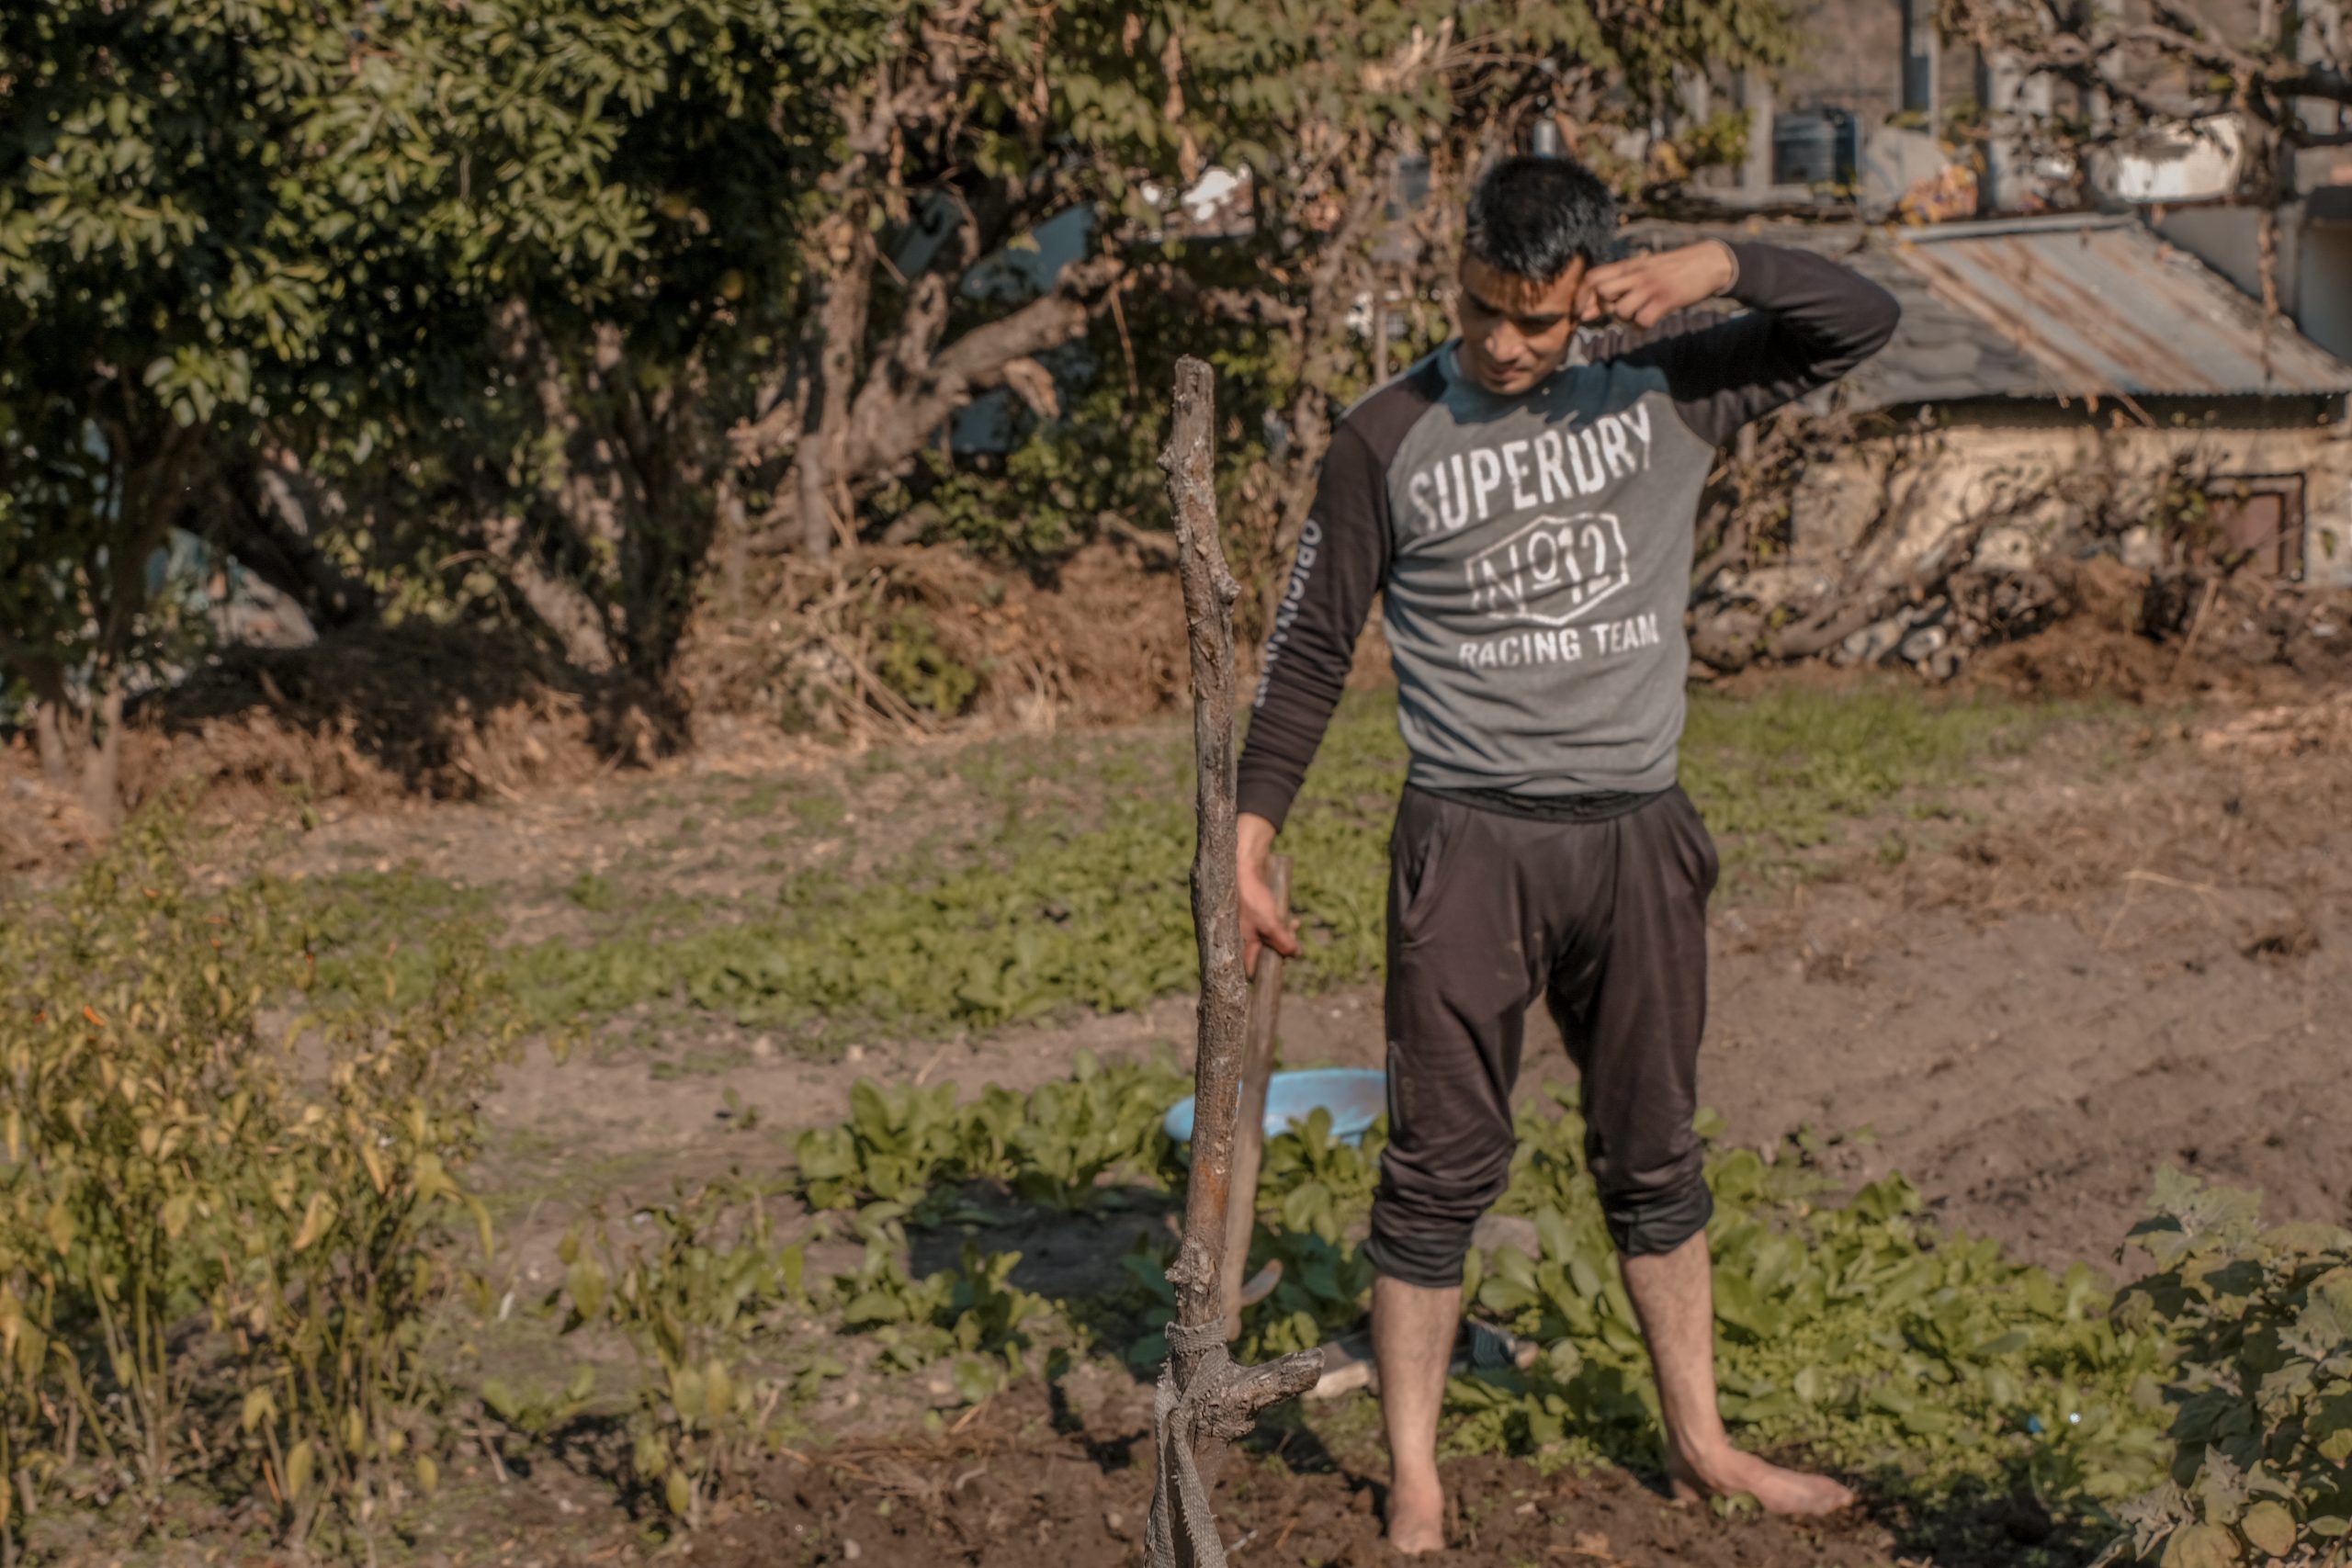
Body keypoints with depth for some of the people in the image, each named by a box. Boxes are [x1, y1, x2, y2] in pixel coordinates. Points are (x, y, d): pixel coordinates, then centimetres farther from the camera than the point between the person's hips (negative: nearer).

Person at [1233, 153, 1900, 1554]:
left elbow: (1864, 322, -2)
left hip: (1637, 836, 3)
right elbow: (1311, 649, 2)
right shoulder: (1391, 439, -2)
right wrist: (1250, 840, -3)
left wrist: (1725, 265, -20)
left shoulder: (1665, 389, 2)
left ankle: (1702, 1442, 27)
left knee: (1654, 1158, 15)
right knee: (1444, 1166, 1)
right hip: (1470, 842, -2)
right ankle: (1416, 1485, 11)